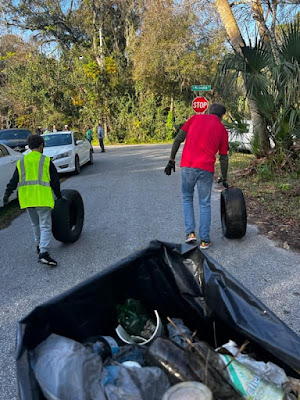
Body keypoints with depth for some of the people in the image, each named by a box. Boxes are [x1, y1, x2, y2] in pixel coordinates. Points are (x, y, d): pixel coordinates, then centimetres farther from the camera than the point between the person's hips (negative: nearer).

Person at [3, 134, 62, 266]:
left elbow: (14, 181, 7)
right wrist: (59, 196, 12)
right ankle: (43, 253, -16)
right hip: (42, 197, -5)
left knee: (35, 224, 22)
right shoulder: (46, 161, -1)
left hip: (26, 198, 5)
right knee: (45, 226, -5)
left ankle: (39, 245, 34)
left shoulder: (21, 162, 12)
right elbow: (55, 181, 1)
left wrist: (7, 194, 10)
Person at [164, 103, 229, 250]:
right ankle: (204, 240, 14)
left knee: (187, 198, 20)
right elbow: (223, 158, 13)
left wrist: (171, 160, 9)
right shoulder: (222, 130, 12)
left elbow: (178, 139, 4)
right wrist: (224, 179, 24)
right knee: (205, 204, 11)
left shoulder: (195, 118, 12)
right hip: (206, 169, 0)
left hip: (187, 166, 0)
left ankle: (190, 232, 12)